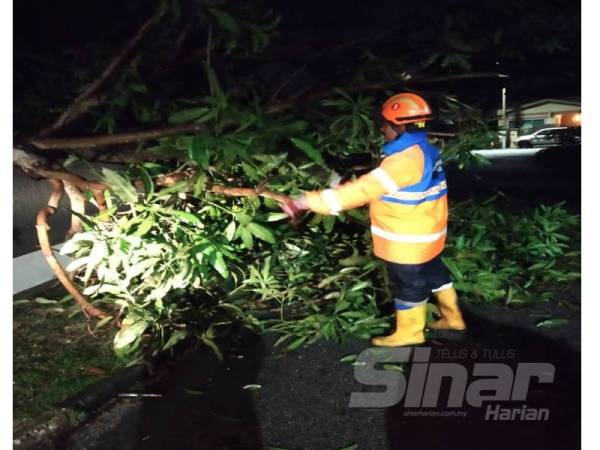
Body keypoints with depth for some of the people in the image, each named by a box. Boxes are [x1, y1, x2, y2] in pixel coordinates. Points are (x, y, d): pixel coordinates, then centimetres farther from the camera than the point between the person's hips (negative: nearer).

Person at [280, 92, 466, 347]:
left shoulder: (405, 159, -29)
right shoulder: (422, 151, 3)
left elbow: (364, 189, -34)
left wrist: (306, 201, -35)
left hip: (408, 240, -9)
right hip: (423, 235, 9)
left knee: (408, 284, 9)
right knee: (433, 274, 24)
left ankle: (409, 332, 27)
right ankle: (452, 317, 40)